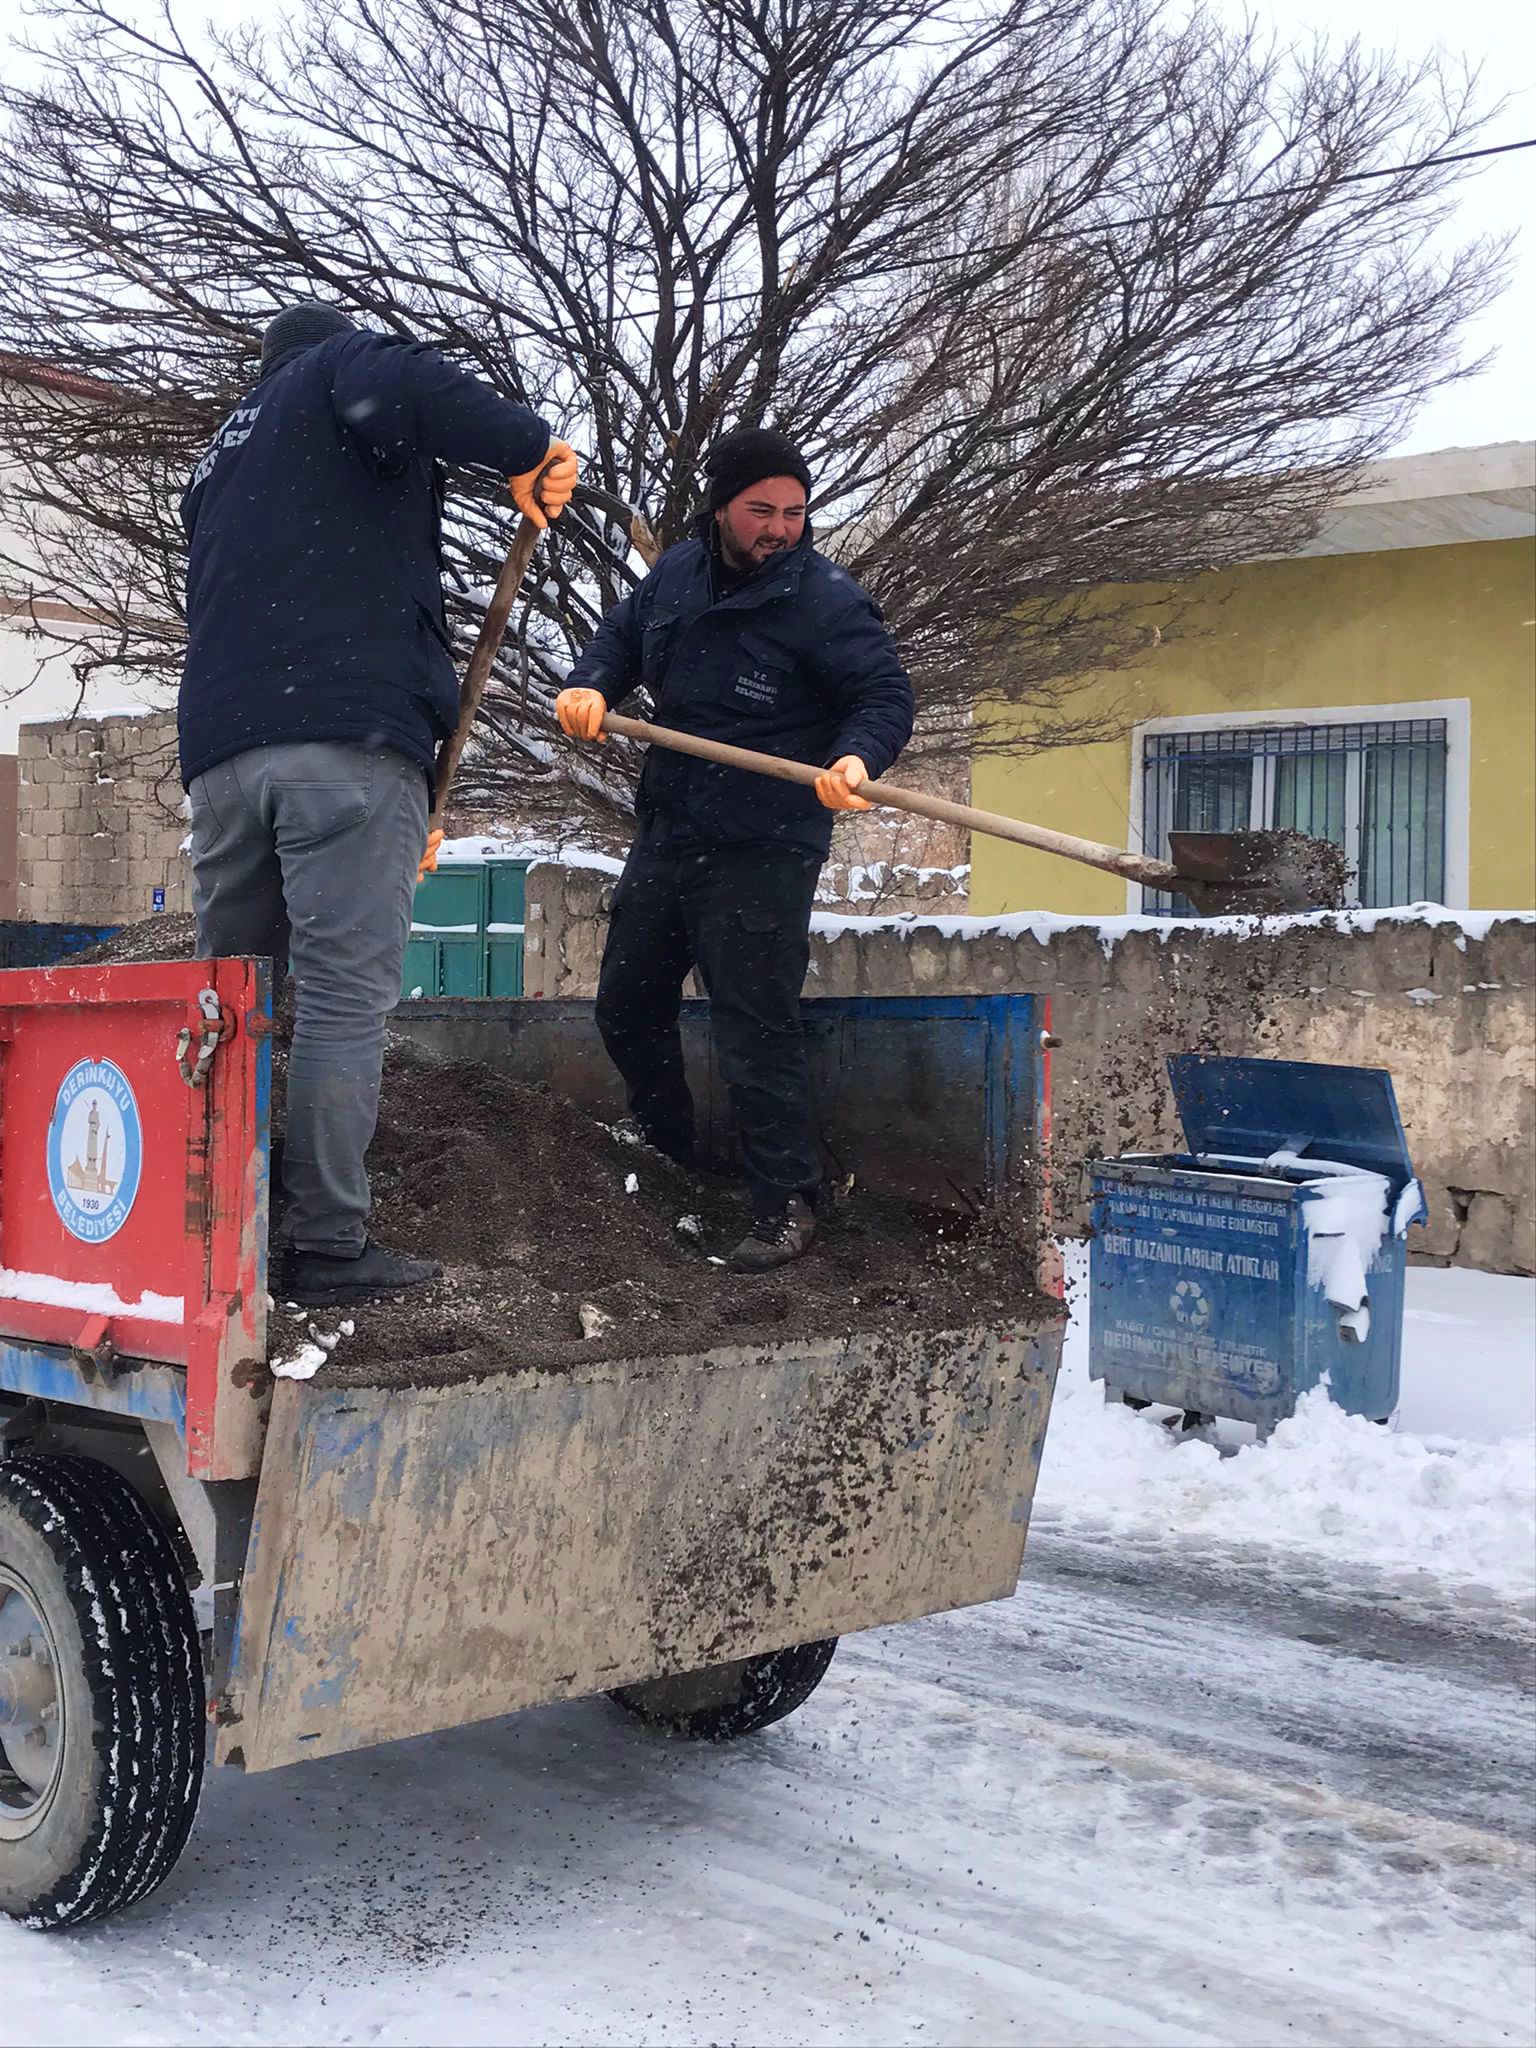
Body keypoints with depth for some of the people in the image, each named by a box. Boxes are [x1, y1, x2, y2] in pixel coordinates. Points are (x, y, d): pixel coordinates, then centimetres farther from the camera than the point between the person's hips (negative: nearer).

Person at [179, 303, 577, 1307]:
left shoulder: (221, 460, 34)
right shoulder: (335, 367, 13)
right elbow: (395, 387, -15)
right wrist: (528, 444, -3)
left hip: (221, 744, 7)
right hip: (348, 737, -7)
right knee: (346, 997, -7)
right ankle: (328, 1245, -8)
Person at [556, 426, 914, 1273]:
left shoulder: (827, 600, -13)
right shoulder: (679, 572, 5)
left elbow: (886, 694, -13)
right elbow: (621, 637, 17)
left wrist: (857, 757, -34)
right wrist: (589, 686, -4)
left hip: (762, 854, -7)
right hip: (666, 833, 8)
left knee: (756, 1034, -9)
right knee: (626, 1007, 20)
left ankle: (786, 1203, 4)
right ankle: (666, 1156, 42)